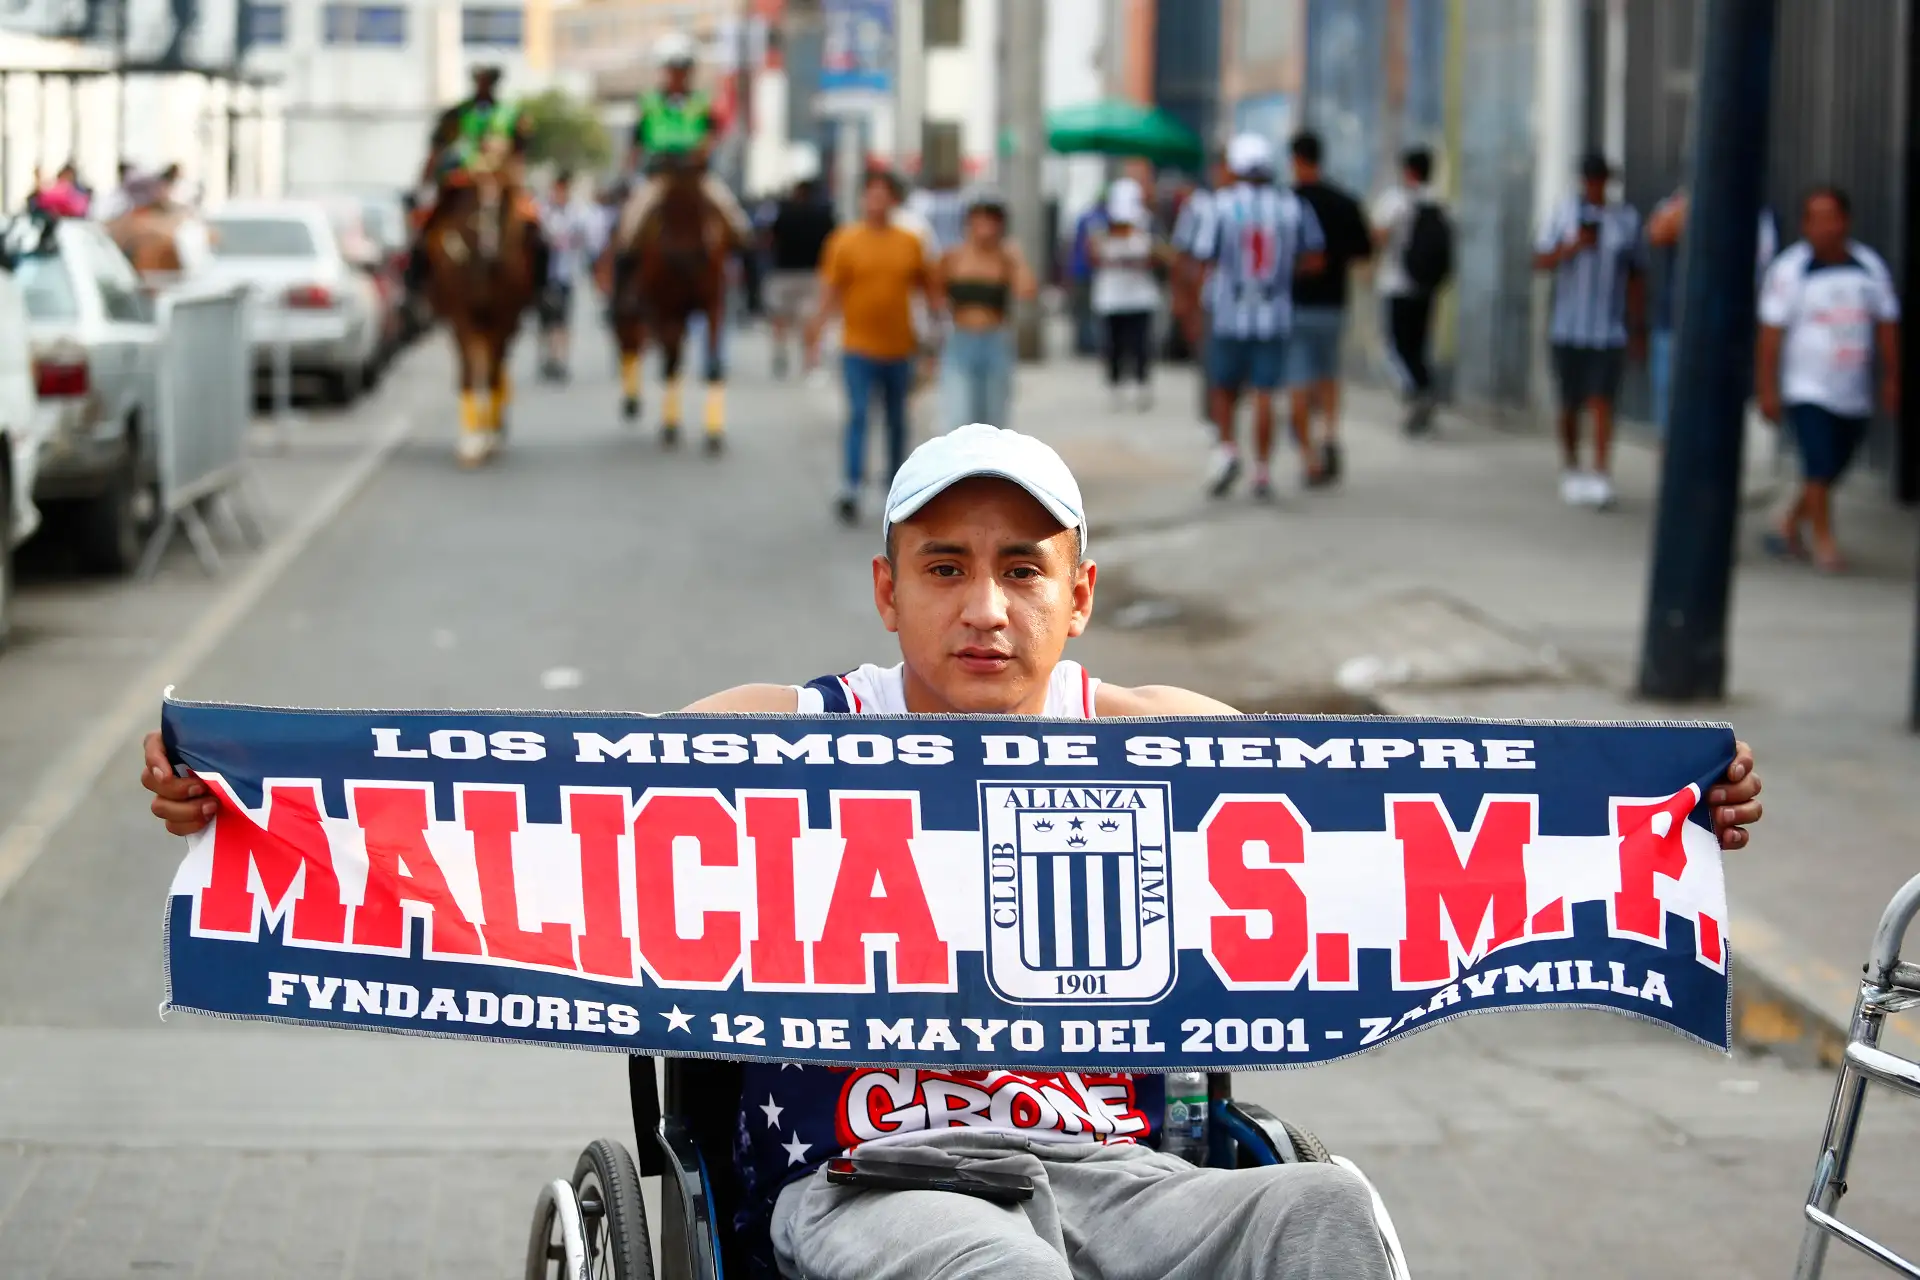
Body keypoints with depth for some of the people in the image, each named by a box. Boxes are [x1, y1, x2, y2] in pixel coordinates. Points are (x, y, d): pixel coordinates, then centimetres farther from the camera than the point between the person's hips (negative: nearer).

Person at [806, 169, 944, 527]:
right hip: (858, 347, -3)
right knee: (858, 415, -14)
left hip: (899, 349, 3)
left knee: (897, 420, 14)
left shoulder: (910, 244, 4)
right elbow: (829, 292, -5)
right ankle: (852, 488, -19)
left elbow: (928, 288, 11)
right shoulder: (844, 241, -3)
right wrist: (815, 334, -14)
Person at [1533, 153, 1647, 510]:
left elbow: (1636, 277, 8)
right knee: (1570, 405, 8)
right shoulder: (1564, 212, 4)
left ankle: (1602, 478, -17)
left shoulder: (1627, 218, 4)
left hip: (1609, 331, -1)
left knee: (1601, 403, -12)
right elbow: (1540, 262, 1)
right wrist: (1573, 247, -18)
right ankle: (1571, 471, 25)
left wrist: (1638, 329, 6)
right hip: (1568, 328, 1)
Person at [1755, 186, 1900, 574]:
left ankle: (1788, 528, 27)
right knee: (1819, 469, -14)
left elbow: (1887, 327, 10)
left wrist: (1891, 380, 7)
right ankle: (1824, 543, -4)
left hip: (1854, 395, 4)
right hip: (1807, 392, -4)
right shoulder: (1790, 269, -7)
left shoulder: (1870, 267, 5)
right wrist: (1767, 389, -12)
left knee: (1829, 473, 8)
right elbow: (1771, 334, -8)